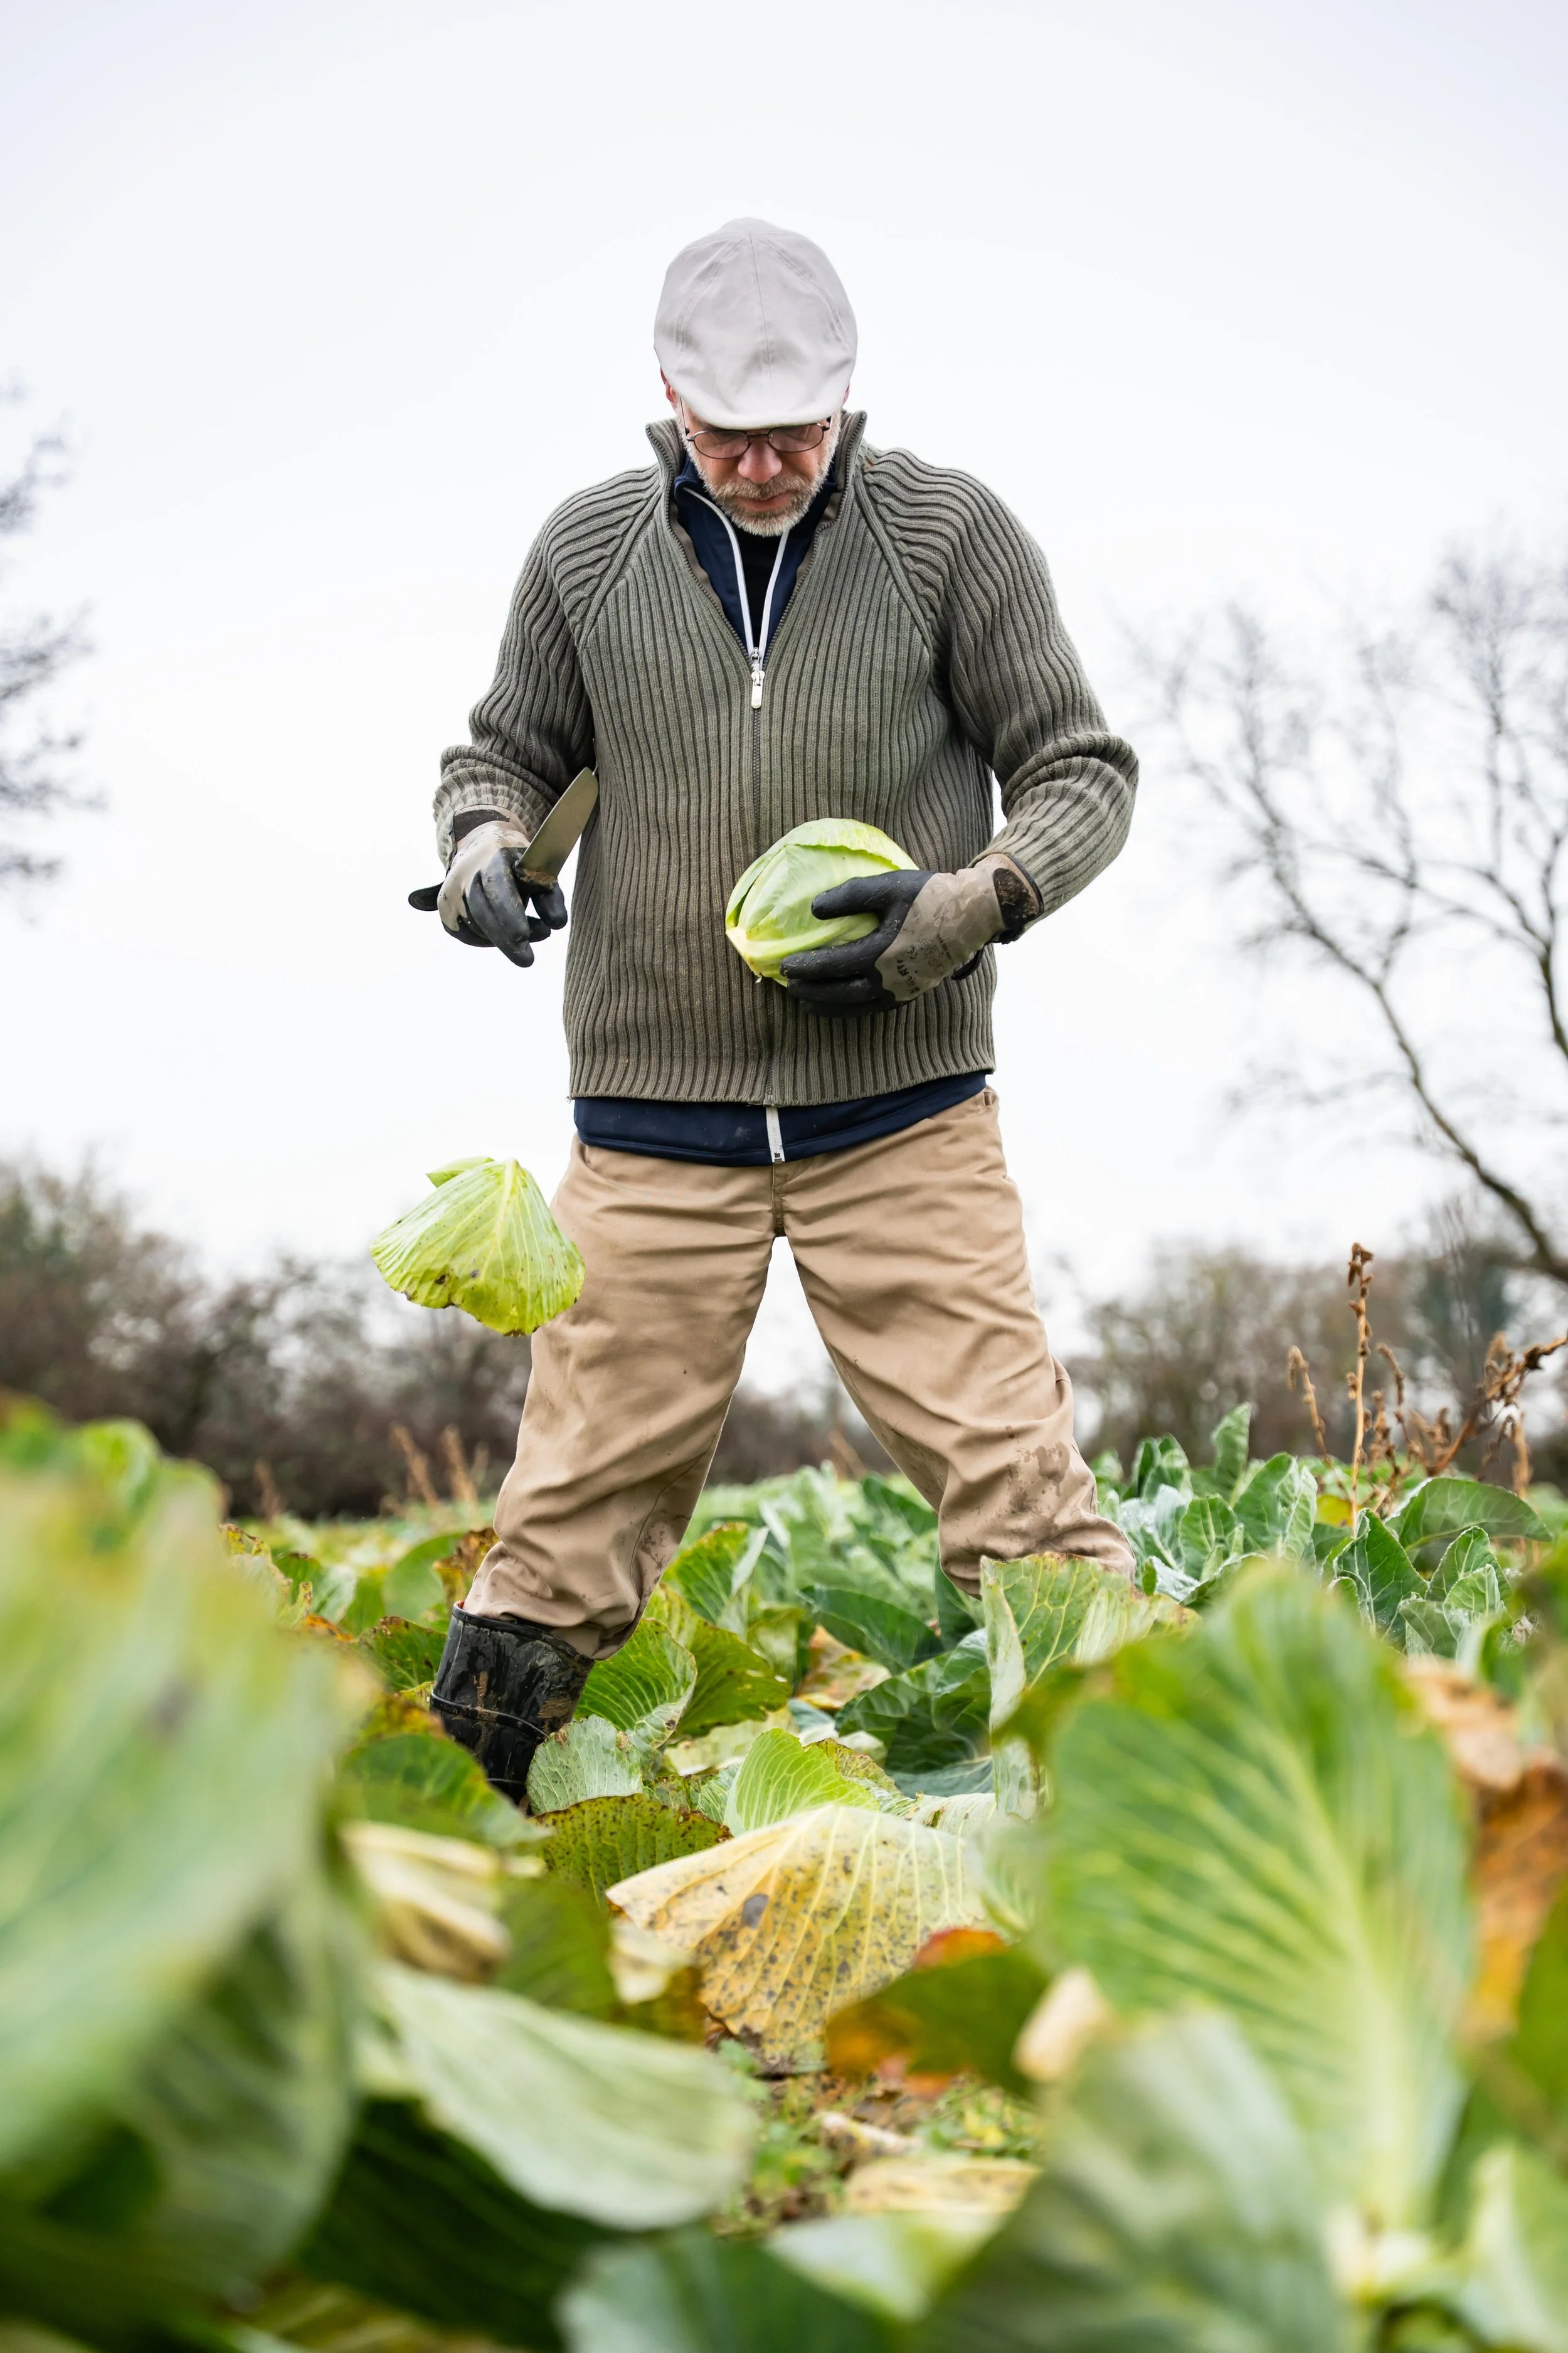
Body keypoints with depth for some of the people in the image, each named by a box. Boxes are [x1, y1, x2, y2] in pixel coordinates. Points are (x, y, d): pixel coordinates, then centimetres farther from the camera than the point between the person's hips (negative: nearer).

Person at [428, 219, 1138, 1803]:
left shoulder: (951, 533, -1)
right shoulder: (588, 552, 6)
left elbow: (1082, 769, 4)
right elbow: (508, 749, 19)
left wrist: (971, 902, -14)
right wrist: (482, 846, -4)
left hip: (903, 1120, -1)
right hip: (654, 1122, 2)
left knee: (1016, 1484, -7)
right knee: (576, 1511, 4)